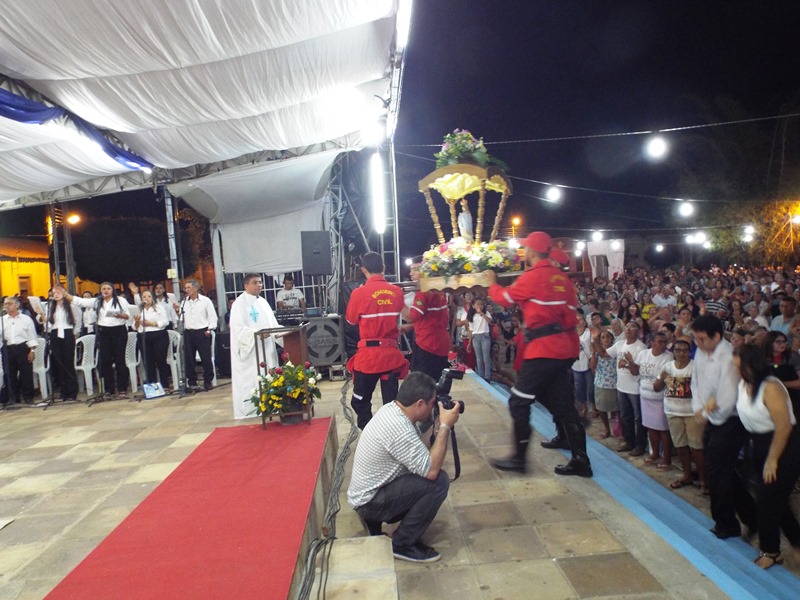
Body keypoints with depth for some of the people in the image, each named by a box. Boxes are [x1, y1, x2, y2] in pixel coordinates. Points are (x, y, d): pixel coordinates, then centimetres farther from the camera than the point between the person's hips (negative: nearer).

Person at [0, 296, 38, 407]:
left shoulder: (26, 319, 3)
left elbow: (32, 336, 3)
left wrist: (32, 350, -4)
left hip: (23, 348, -3)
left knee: (26, 373, 0)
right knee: (9, 374, 6)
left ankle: (28, 397, 10)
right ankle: (12, 398, 16)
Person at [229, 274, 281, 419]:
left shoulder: (263, 302, 15)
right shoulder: (239, 303, -8)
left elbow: (271, 323, 17)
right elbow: (238, 328, -18)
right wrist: (256, 333, -31)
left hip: (266, 346, 8)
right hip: (250, 349, -7)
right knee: (251, 378, -5)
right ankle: (249, 410, 2)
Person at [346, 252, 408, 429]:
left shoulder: (359, 292, -10)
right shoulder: (396, 291, 1)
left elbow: (351, 320, 3)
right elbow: (408, 315, 15)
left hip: (368, 354, -3)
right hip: (392, 353, 4)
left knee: (360, 401, 12)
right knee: (391, 401, 11)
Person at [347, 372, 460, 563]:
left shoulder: (391, 409, -2)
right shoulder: (399, 428, -31)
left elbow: (419, 447, 8)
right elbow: (431, 471, -28)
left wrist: (437, 425, -4)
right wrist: (445, 426, -24)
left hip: (368, 490, 10)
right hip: (369, 501, -10)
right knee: (438, 481, -19)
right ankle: (402, 544, -4)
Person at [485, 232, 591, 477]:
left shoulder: (532, 277, -10)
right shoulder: (562, 278, 11)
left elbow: (504, 299, 3)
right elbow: (571, 310, 13)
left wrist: (492, 282, 22)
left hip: (543, 349, -8)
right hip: (565, 349, 8)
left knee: (519, 402, 2)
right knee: (563, 406, 13)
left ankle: (519, 458, 8)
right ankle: (580, 461, 17)